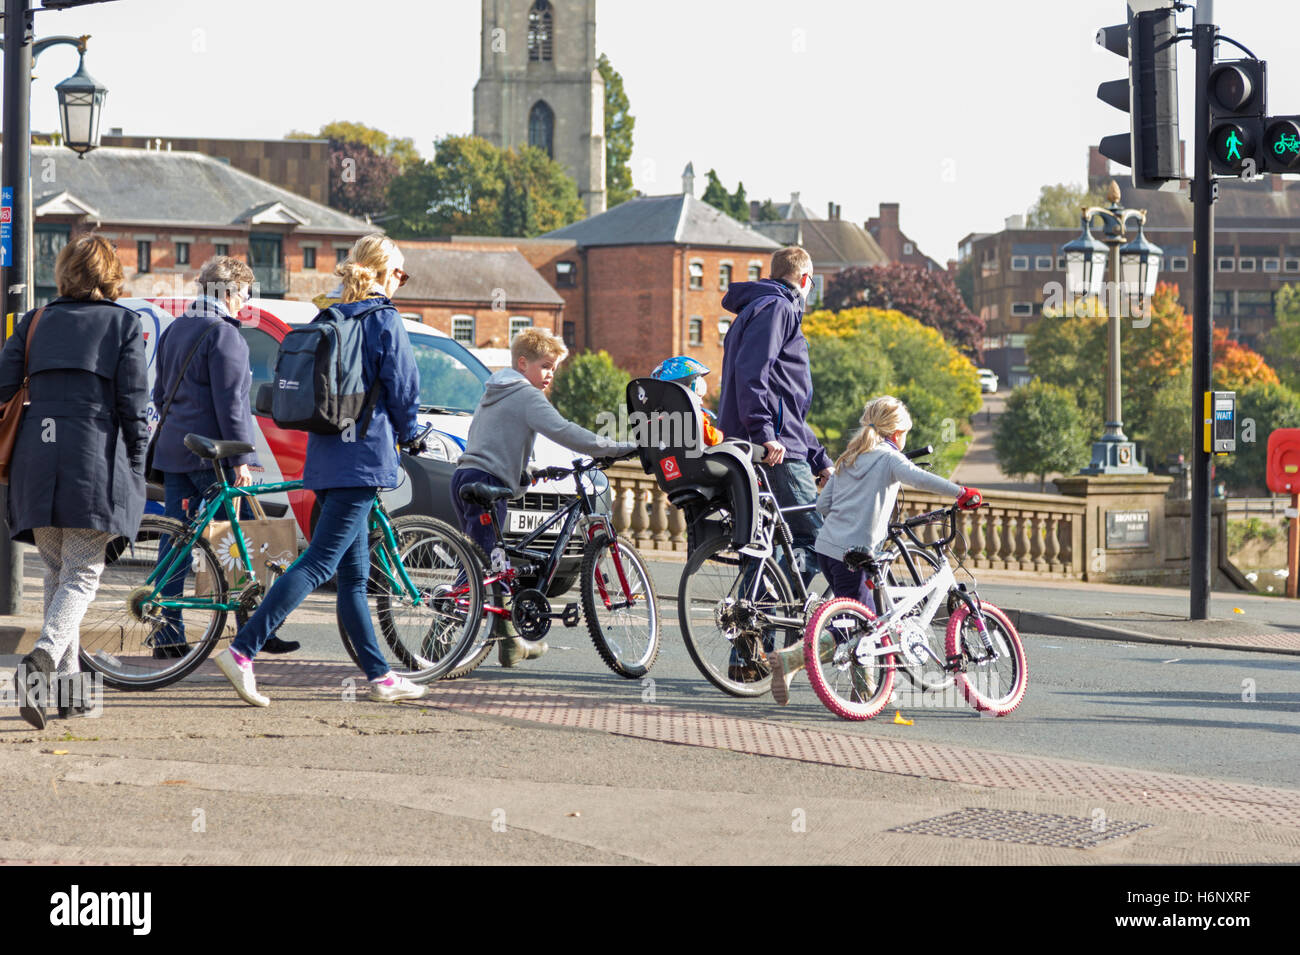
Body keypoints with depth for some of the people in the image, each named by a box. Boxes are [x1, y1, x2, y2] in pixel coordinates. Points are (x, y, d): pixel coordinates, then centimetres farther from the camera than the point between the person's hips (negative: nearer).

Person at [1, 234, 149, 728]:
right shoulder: (123, 324, 3)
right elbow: (134, 403, -2)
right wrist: (135, 471, 5)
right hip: (95, 456, -4)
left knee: (57, 571, 15)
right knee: (83, 574, -1)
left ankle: (68, 685, 14)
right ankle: (44, 656, -26)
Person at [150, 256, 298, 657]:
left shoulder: (174, 330, 17)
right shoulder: (224, 334, -12)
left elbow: (160, 394, 25)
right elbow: (230, 402, -17)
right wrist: (241, 459, -17)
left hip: (172, 451, 9)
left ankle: (167, 636, 4)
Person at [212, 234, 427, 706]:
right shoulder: (384, 321, -7)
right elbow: (403, 388, -7)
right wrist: (406, 434, 14)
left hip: (326, 456, 8)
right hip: (365, 455, -8)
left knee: (354, 572, 10)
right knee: (320, 561, -11)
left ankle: (380, 676, 15)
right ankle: (242, 651, -19)